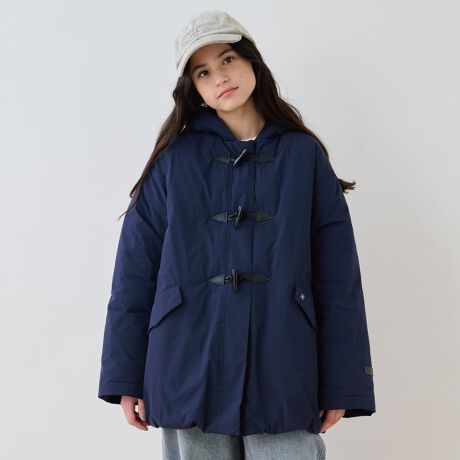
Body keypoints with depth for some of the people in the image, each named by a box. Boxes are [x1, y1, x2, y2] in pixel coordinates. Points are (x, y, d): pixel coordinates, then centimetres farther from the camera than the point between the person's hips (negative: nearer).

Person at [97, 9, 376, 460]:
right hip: (190, 370, 0)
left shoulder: (304, 155, 5)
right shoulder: (175, 160, 4)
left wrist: (342, 382, -1)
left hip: (282, 370, 0)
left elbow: (337, 274, 3)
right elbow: (136, 270, 3)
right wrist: (125, 376, 0)